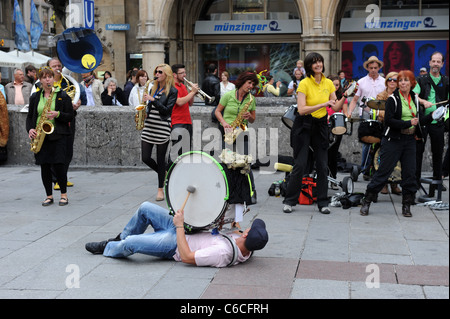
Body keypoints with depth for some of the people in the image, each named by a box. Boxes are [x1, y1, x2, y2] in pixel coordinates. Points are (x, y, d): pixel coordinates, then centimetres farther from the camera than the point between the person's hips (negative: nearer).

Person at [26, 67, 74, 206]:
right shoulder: (35, 97, 12)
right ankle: (49, 196, 14)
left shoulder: (62, 95, 3)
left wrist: (57, 114, -17)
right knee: (44, 166, 4)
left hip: (58, 135, -3)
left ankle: (64, 194, 7)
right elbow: (30, 116, 15)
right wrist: (30, 129, -3)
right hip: (40, 136, 3)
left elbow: (70, 116, 1)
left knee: (59, 164, -9)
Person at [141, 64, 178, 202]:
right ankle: (164, 173, 27)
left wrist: (152, 100, -20)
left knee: (161, 160, -1)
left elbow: (166, 110, -13)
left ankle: (160, 189, 10)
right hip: (149, 126, 6)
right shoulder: (154, 89, 14)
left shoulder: (172, 91, -5)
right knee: (145, 158, 1)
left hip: (162, 128, -6)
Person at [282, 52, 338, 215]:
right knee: (300, 165, -4)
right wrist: (323, 104, -27)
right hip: (304, 125, -4)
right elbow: (302, 109, -20)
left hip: (321, 125, 4)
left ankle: (323, 203, 13)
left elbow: (336, 107, 7)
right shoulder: (304, 83, -11)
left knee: (322, 165, 4)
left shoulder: (329, 83, 5)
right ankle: (289, 201, 9)